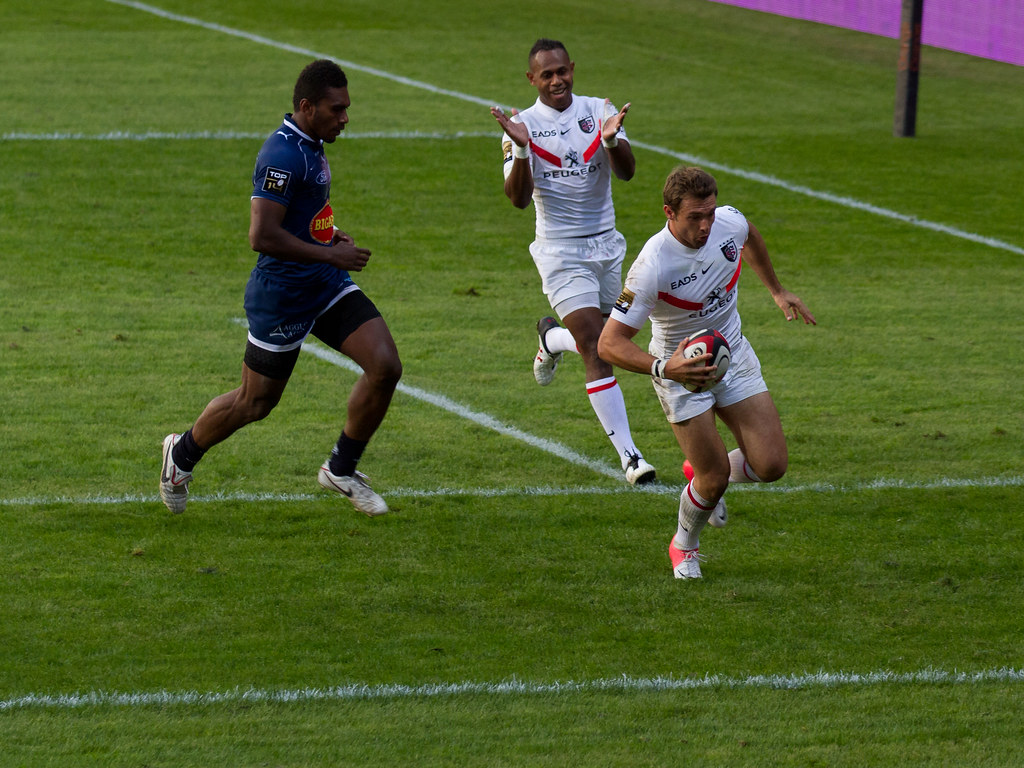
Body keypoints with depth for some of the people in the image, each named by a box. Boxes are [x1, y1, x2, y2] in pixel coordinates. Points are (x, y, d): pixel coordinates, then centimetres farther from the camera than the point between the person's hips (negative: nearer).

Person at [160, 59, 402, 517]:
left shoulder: (311, 146, 9)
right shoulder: (283, 155, -23)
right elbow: (262, 236, -29)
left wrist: (329, 233, 10)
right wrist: (331, 254, -23)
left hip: (326, 285, 9)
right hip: (282, 296, -9)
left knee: (385, 366, -7)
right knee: (255, 403, 7)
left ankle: (342, 470, 10)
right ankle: (182, 454, 34)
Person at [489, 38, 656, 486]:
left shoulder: (598, 112, 0)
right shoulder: (523, 126, -7)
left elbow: (626, 172, -11)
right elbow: (519, 198, -16)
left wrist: (612, 139, -31)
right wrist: (520, 149, -32)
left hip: (606, 244, 4)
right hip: (561, 251, -4)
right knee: (595, 348, -14)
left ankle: (551, 339, 49)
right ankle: (628, 456, -14)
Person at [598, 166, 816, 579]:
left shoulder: (729, 222, -15)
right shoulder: (652, 266, -31)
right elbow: (610, 343, -28)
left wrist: (777, 291, 22)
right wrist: (664, 367, -42)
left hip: (734, 356, 5)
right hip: (680, 368, -5)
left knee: (770, 465, -4)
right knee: (715, 479, -7)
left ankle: (700, 471, 30)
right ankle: (685, 547, 27)